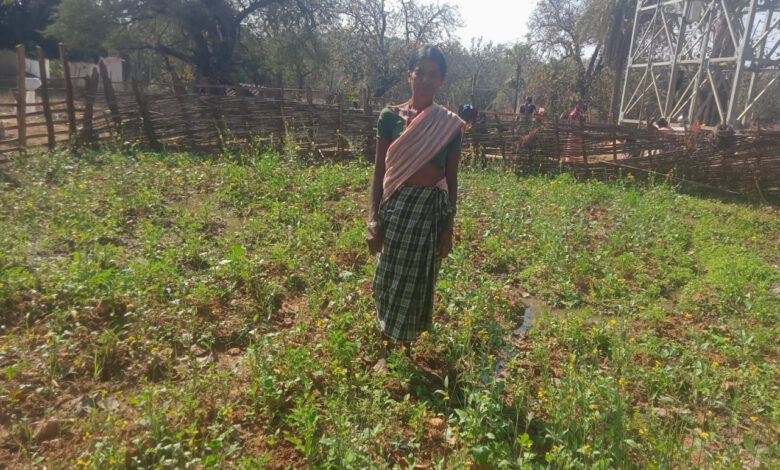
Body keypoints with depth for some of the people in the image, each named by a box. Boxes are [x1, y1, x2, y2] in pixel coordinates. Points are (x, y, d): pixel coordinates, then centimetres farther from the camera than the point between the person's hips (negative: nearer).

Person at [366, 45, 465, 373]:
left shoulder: (451, 123, 3)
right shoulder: (390, 116, 0)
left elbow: (452, 179, 6)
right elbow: (379, 170, 1)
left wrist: (449, 228, 3)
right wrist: (373, 221, -5)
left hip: (433, 208, 1)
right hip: (396, 205, -1)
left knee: (418, 283, 9)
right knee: (389, 280, 5)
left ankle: (408, 349, 29)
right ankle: (384, 351, 22)